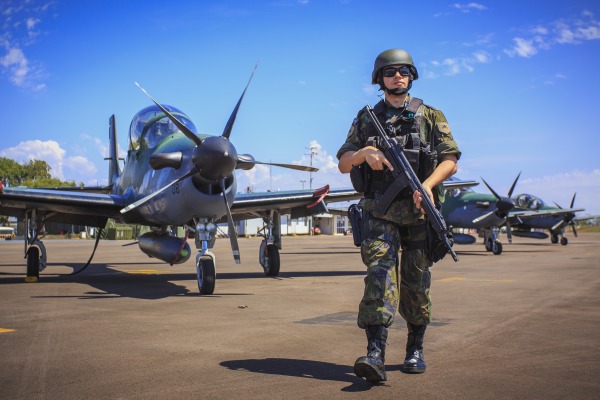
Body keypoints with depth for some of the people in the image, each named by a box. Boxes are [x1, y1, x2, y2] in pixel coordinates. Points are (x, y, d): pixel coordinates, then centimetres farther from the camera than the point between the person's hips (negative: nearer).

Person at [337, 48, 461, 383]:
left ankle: (415, 351, 21)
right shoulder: (367, 118, 11)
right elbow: (343, 163, 9)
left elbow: (450, 160, 1)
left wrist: (427, 185, -18)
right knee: (380, 274, -15)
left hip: (419, 212, 1)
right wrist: (364, 152, -14)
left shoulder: (431, 117, 9)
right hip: (379, 212, 0)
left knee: (416, 283, 6)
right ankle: (376, 356, -22)